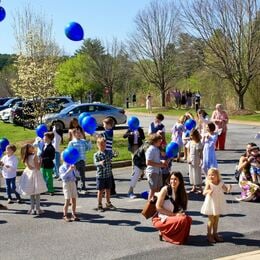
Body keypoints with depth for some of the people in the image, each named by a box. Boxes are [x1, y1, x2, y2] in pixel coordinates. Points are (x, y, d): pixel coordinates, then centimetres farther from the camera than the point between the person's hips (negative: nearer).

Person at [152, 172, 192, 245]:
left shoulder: (182, 192, 4)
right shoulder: (165, 189, -12)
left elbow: (182, 208, 11)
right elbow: (158, 207, -14)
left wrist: (180, 214, -13)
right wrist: (174, 214, -17)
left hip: (174, 217, 6)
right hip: (161, 219, -6)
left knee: (188, 219, -22)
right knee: (182, 219, -30)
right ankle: (163, 233, -8)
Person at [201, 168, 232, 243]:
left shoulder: (220, 184, -4)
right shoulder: (209, 184, -15)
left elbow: (226, 190, 4)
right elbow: (204, 192, -26)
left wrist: (229, 188, -19)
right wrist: (208, 191, -48)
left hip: (218, 204, 4)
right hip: (211, 204, -4)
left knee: (216, 220, 14)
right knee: (211, 220, 2)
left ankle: (215, 234, 27)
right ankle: (209, 235, 13)